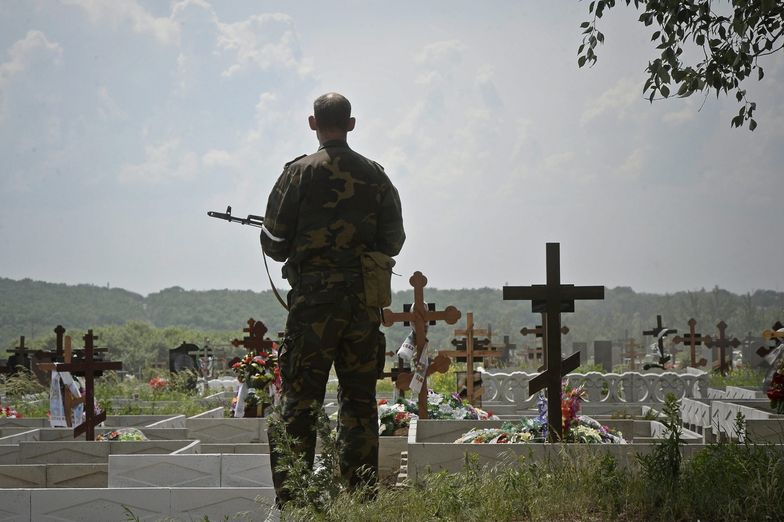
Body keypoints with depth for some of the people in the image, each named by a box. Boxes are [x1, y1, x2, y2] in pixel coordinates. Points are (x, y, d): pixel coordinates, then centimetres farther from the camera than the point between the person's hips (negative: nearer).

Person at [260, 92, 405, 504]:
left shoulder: (299, 174, -4)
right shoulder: (376, 176, 7)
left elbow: (274, 242, -4)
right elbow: (394, 241, 10)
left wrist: (296, 249, 18)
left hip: (314, 300, -3)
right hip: (365, 300, 3)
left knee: (299, 400, 1)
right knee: (360, 400, 10)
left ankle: (291, 496, -1)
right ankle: (362, 494, 10)